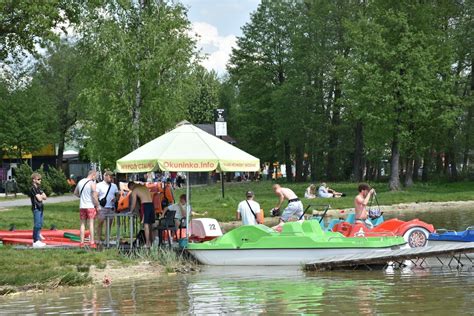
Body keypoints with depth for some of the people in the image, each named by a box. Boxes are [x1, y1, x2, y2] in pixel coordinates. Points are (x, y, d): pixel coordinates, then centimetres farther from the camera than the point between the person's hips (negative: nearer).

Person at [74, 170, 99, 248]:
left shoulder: (80, 182, 9)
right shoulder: (92, 183, -11)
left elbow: (75, 193, 20)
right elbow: (94, 197, -14)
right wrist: (97, 206, -5)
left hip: (82, 206, 5)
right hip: (90, 206, -5)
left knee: (83, 224, 10)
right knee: (91, 224, -2)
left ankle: (82, 242, 9)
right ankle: (92, 242, -3)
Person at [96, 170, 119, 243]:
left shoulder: (114, 186, 15)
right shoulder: (99, 185, 1)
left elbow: (117, 195, 21)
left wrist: (115, 199, -3)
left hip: (111, 207, 4)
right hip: (102, 207, -4)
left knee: (109, 224, 5)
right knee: (100, 223, -9)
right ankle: (99, 239, -7)